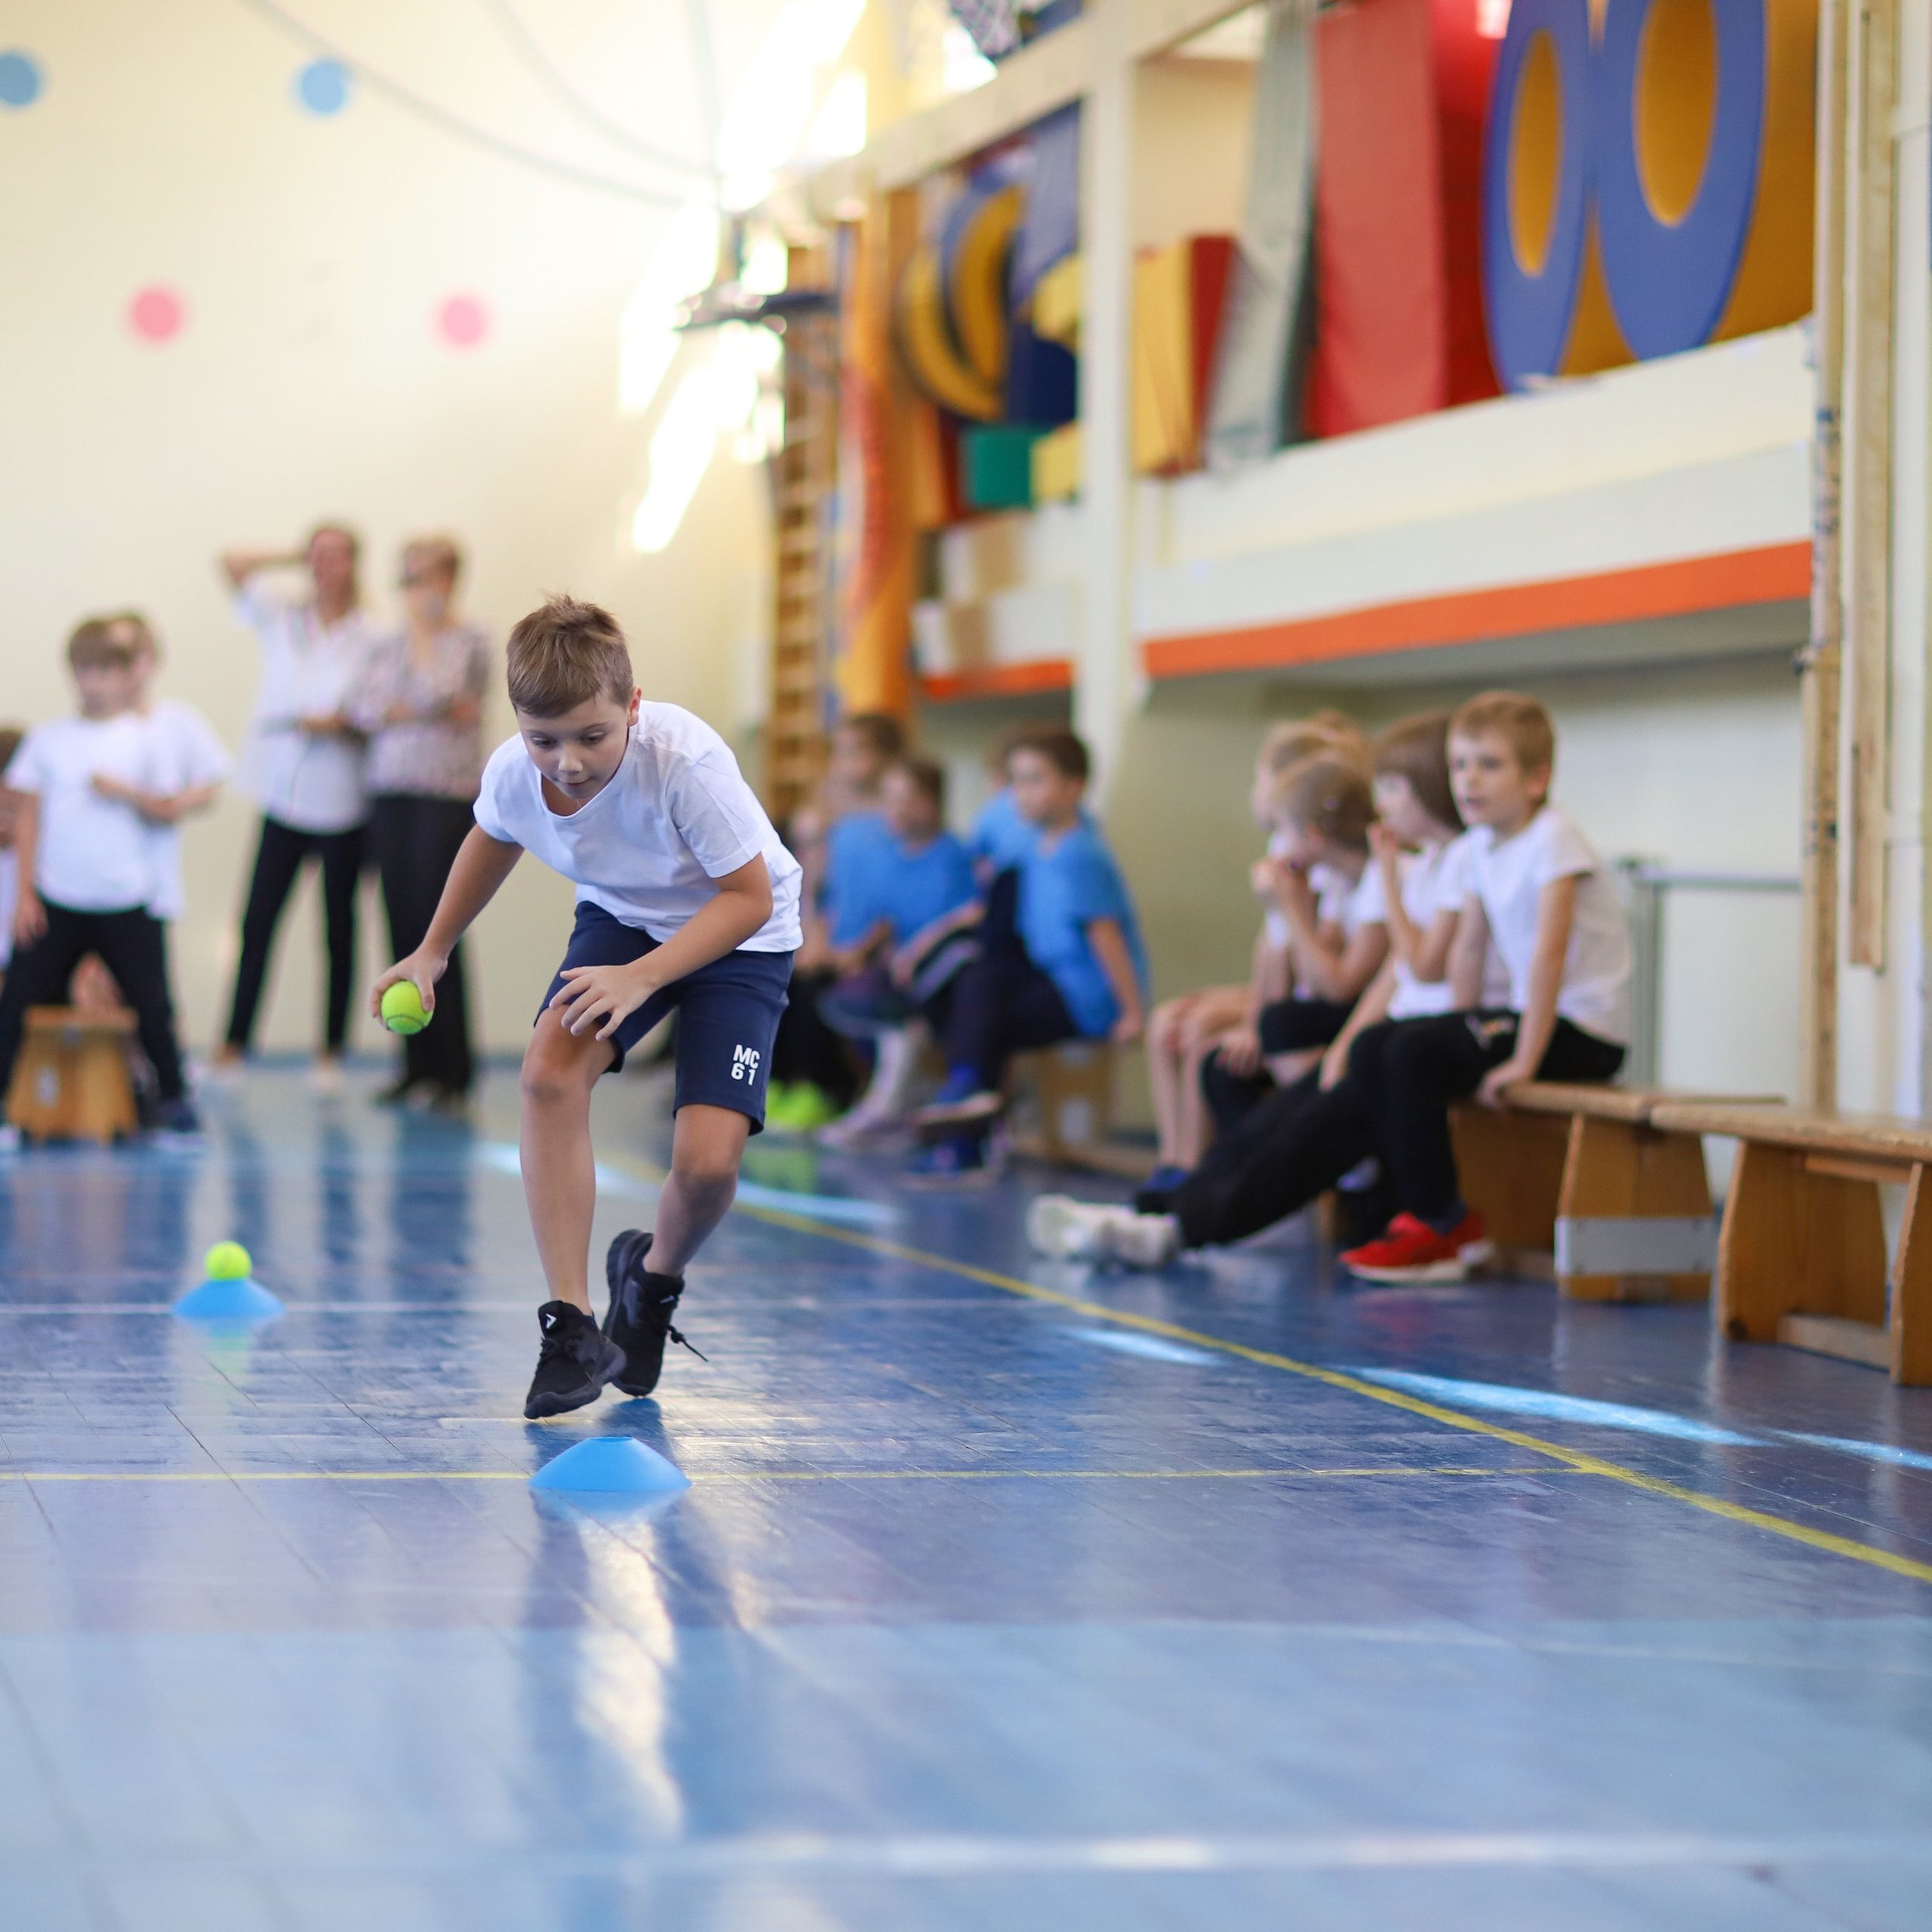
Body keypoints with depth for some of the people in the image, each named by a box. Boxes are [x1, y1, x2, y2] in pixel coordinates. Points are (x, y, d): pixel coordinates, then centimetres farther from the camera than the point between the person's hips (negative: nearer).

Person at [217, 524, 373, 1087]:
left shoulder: (370, 638, -3)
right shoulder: (283, 623, 7)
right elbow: (233, 565, 6)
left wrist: (344, 726, -19)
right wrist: (295, 560, 7)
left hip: (341, 803, -3)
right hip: (283, 793, 3)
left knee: (338, 928, 5)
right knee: (258, 920, -1)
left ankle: (330, 1052, 10)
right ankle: (233, 1046, 1)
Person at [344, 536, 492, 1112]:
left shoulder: (470, 641, 2)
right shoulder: (386, 645, 15)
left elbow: (438, 695, -12)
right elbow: (358, 706, 2)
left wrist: (422, 633, 0)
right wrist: (417, 711, -9)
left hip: (447, 797, -5)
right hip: (390, 794, 5)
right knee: (403, 930, 2)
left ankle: (454, 1072, -5)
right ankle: (417, 1063, 7)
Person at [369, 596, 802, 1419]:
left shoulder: (687, 760, -37)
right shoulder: (512, 773, -22)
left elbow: (749, 896, -27)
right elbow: (493, 838, 6)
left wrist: (641, 978, -37)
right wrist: (433, 951, 12)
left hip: (737, 938, -4)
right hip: (621, 918, 4)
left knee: (706, 1161, -19)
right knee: (550, 1070, -25)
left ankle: (654, 1276, 18)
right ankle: (571, 1325, -17)